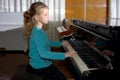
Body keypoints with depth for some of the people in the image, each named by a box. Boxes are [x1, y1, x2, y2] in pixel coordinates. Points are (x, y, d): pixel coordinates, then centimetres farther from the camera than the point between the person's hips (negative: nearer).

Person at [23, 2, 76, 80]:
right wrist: (64, 55, -36)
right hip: (40, 67, -9)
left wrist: (61, 43, 22)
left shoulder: (39, 30, 4)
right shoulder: (37, 33, -26)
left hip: (43, 64, 10)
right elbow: (43, 54, -38)